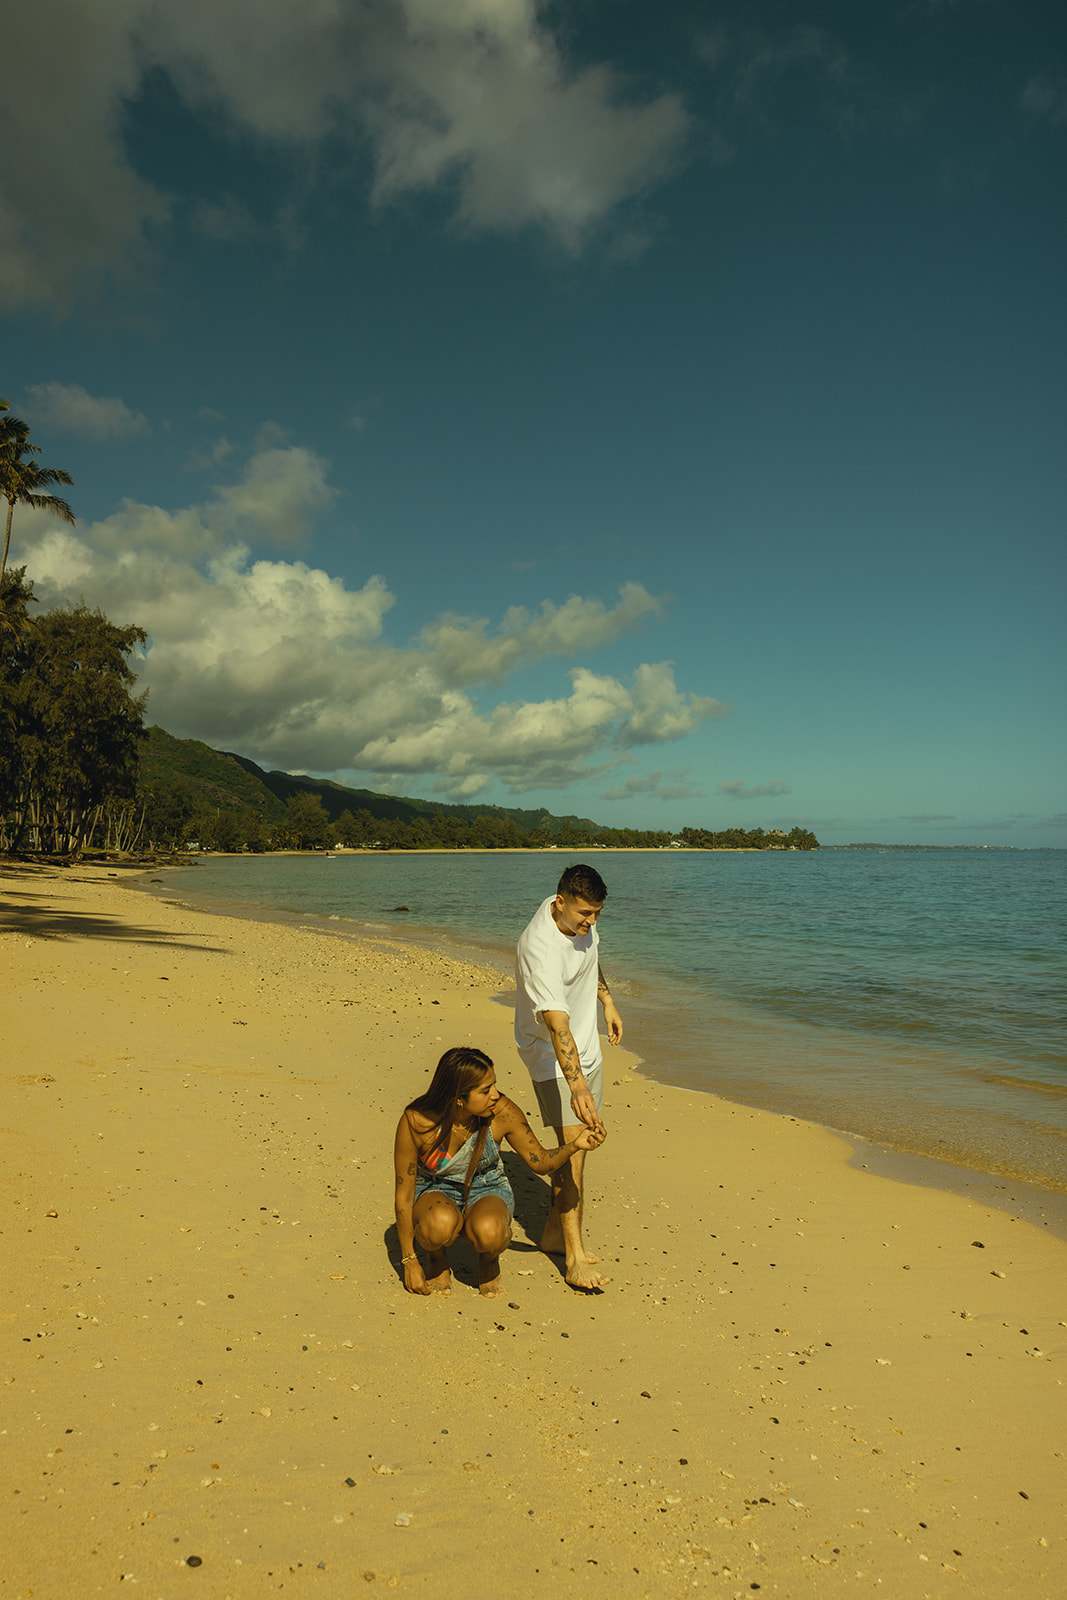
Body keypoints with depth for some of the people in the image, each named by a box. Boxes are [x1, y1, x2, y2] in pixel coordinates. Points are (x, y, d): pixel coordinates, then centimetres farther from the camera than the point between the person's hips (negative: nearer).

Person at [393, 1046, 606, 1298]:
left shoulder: (503, 1112, -23)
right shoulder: (415, 1122, -28)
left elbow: (539, 1161, -7)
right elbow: (404, 1194, -16)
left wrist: (574, 1145, -28)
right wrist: (409, 1262, -11)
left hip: (486, 1190, 1)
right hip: (434, 1191, -1)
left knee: (489, 1232, -35)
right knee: (441, 1224, -37)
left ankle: (489, 1259, 3)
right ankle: (436, 1258, 0)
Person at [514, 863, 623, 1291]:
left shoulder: (580, 917, -9)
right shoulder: (541, 950, -35)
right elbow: (557, 1025, -43)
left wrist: (607, 1000, 19)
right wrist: (577, 1087, -50)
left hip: (586, 1046, 8)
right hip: (552, 1054, -8)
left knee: (578, 1143, 14)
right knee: (572, 1146, -13)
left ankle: (554, 1232, 29)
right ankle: (575, 1259, -5)